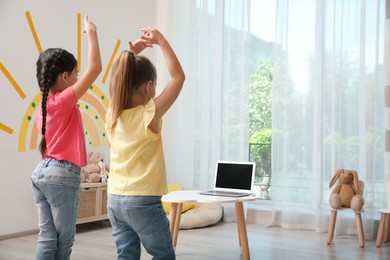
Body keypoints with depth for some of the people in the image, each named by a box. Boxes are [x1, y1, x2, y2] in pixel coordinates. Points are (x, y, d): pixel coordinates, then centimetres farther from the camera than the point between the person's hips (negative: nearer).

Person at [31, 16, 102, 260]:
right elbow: (95, 67, -18)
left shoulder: (44, 106, 11)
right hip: (62, 175, -8)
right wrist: (92, 33, -8)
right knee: (64, 239, 3)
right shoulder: (64, 101, -14)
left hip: (42, 172, 8)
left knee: (47, 237, 9)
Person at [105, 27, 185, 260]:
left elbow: (121, 79, 20)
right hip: (143, 201, -6)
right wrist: (161, 40, -6)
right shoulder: (149, 115, -16)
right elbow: (178, 76, -12)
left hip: (115, 200, 6)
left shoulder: (112, 115, 1)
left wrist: (133, 53, 12)